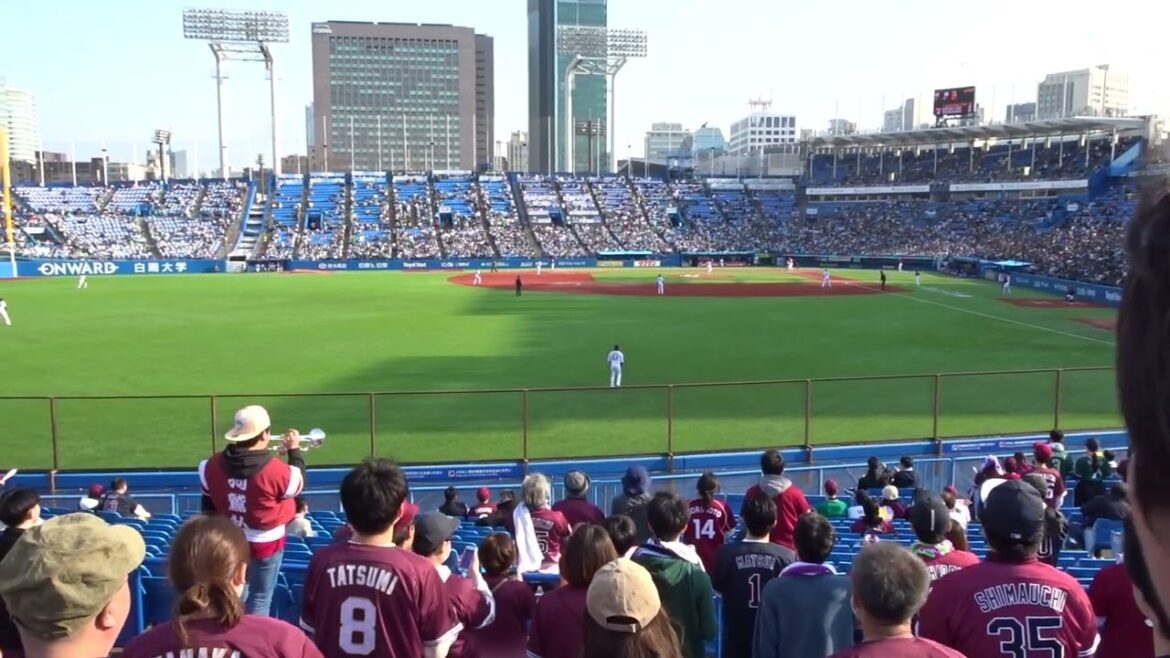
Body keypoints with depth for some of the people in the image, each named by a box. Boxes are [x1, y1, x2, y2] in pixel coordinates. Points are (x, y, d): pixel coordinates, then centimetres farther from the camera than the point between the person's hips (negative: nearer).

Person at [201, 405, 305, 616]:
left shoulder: (213, 465, -9)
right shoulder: (275, 470, -26)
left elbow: (208, 504, 5)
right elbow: (298, 484, -5)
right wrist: (295, 450, 6)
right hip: (265, 543, -5)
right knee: (260, 599, 9)